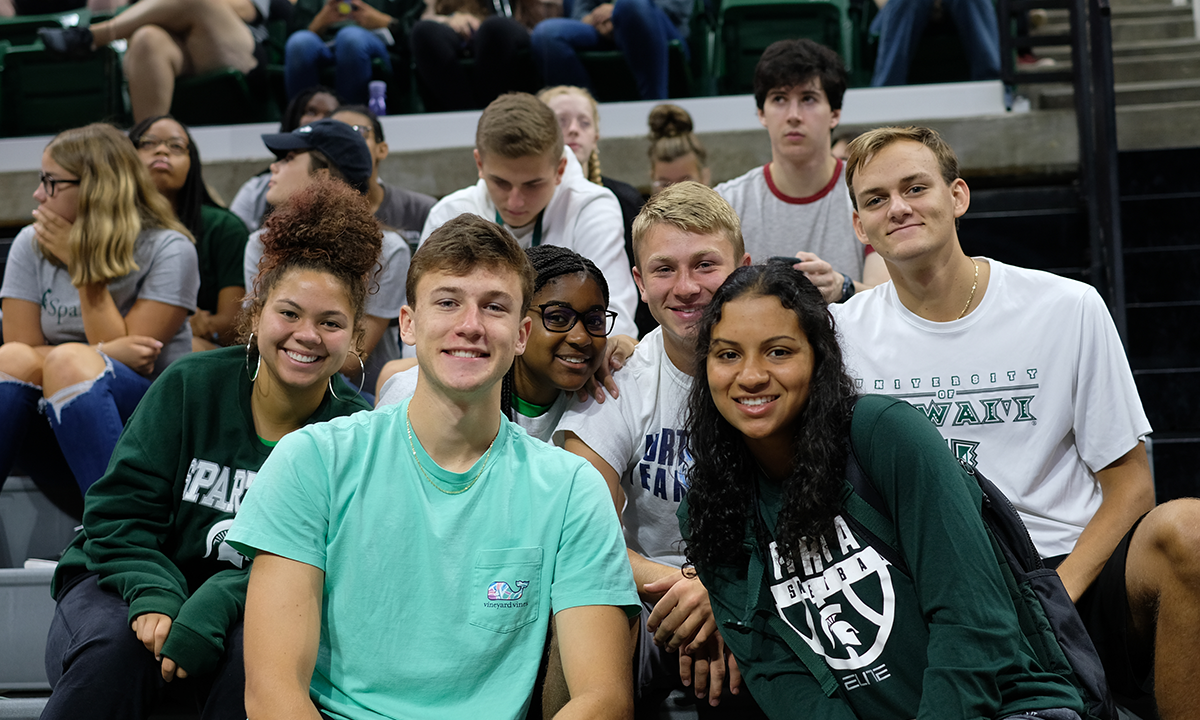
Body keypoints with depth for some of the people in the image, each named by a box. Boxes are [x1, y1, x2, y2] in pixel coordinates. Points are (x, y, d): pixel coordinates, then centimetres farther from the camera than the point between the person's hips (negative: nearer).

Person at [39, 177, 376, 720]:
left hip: (246, 612, 0)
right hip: (129, 580, 0)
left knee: (253, 656, -34)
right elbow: (119, 512, -5)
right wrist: (153, 597, -25)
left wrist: (210, 610, -30)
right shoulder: (190, 385, -4)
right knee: (113, 648, -33)